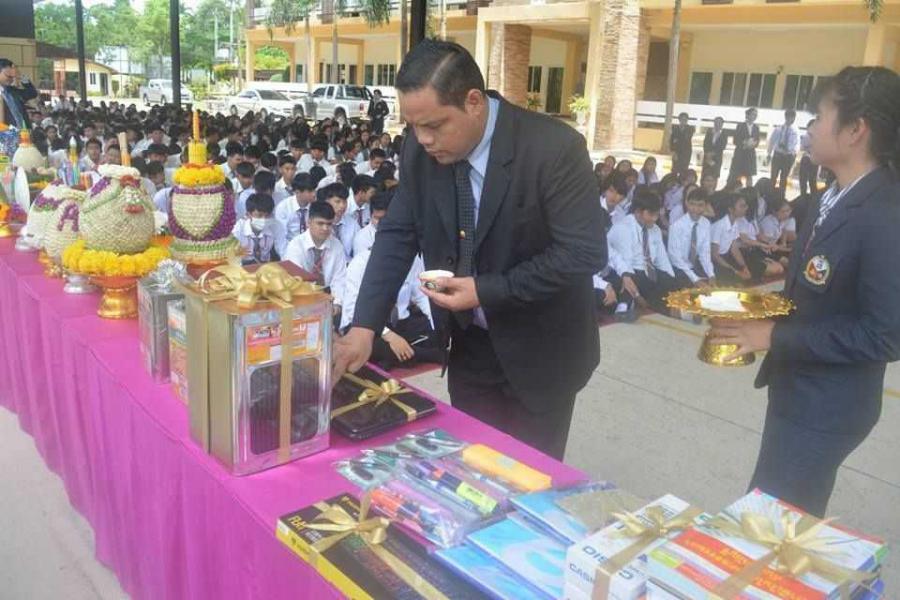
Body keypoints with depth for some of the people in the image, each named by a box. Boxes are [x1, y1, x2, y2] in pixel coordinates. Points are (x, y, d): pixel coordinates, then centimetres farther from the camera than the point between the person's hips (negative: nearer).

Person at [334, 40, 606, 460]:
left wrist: (486, 291, -24)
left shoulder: (554, 148, -24)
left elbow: (584, 253, -22)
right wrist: (364, 326, -14)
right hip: (468, 343, 4)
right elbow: (397, 233, -4)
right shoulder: (422, 149, -8)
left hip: (539, 350, -4)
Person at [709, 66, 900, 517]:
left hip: (825, 408, -8)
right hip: (798, 389, 8)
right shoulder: (835, 197, 5)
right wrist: (763, 313, -2)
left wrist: (774, 336, -22)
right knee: (781, 518, 22)